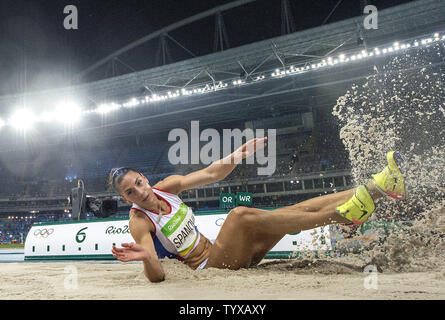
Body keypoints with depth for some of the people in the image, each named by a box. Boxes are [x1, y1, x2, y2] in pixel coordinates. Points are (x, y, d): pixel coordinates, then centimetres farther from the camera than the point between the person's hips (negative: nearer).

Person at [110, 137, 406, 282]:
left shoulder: (166, 187, 3)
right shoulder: (139, 222, -14)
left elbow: (212, 173, 5)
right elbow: (157, 277, -23)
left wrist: (243, 152, -9)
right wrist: (146, 256, -45)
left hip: (215, 252, 7)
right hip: (206, 267, -7)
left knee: (295, 210, -9)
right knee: (240, 215, -34)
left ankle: (378, 187, -12)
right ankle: (342, 213, -34)